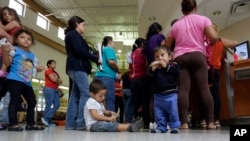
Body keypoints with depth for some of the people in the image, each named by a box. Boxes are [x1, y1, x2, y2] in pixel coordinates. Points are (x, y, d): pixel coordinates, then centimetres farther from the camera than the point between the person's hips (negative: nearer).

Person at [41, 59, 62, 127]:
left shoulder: (56, 73, 22)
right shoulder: (48, 71, 0)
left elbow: (61, 81, 13)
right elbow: (53, 79, -11)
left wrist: (56, 79, -5)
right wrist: (58, 80, 7)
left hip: (55, 90, 8)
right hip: (49, 89, -8)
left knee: (57, 105, -1)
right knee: (49, 105, -9)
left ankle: (46, 119, 3)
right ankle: (45, 118, -2)